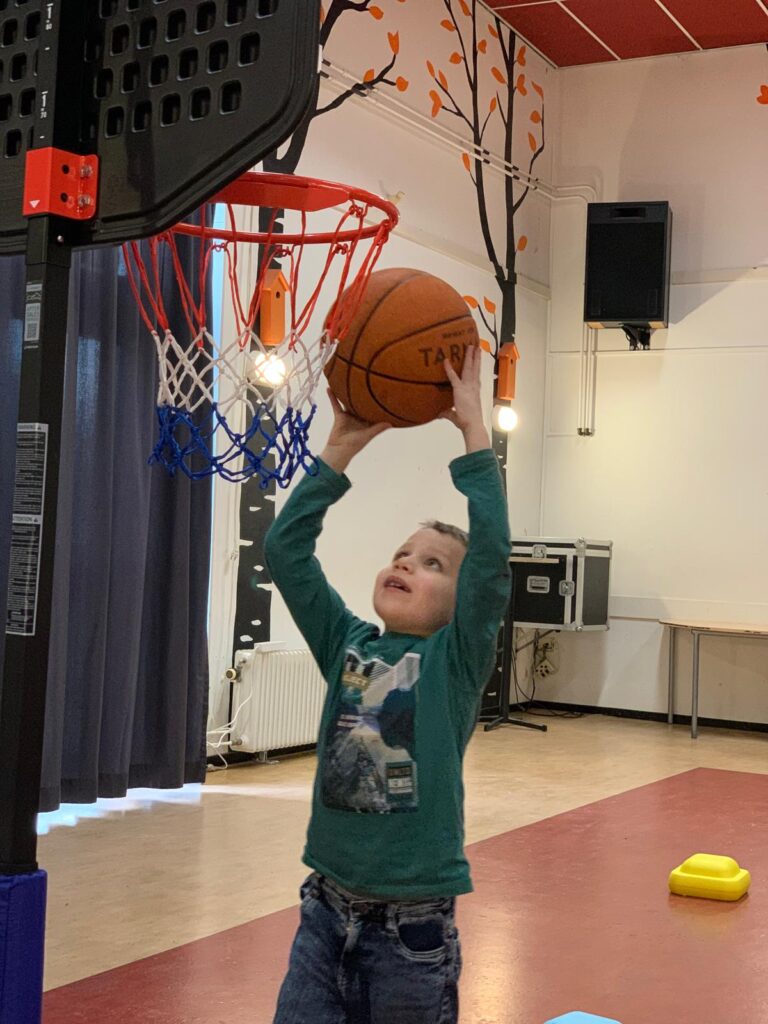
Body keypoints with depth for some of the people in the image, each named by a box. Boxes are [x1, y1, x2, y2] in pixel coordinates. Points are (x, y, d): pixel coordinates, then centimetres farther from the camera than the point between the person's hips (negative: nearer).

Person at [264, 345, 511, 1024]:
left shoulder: (457, 660, -6)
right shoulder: (347, 647, 3)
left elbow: (492, 556, -20)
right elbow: (285, 548, -2)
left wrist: (473, 429, -18)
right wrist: (342, 449, -6)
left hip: (413, 923, -3)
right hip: (327, 908, 3)